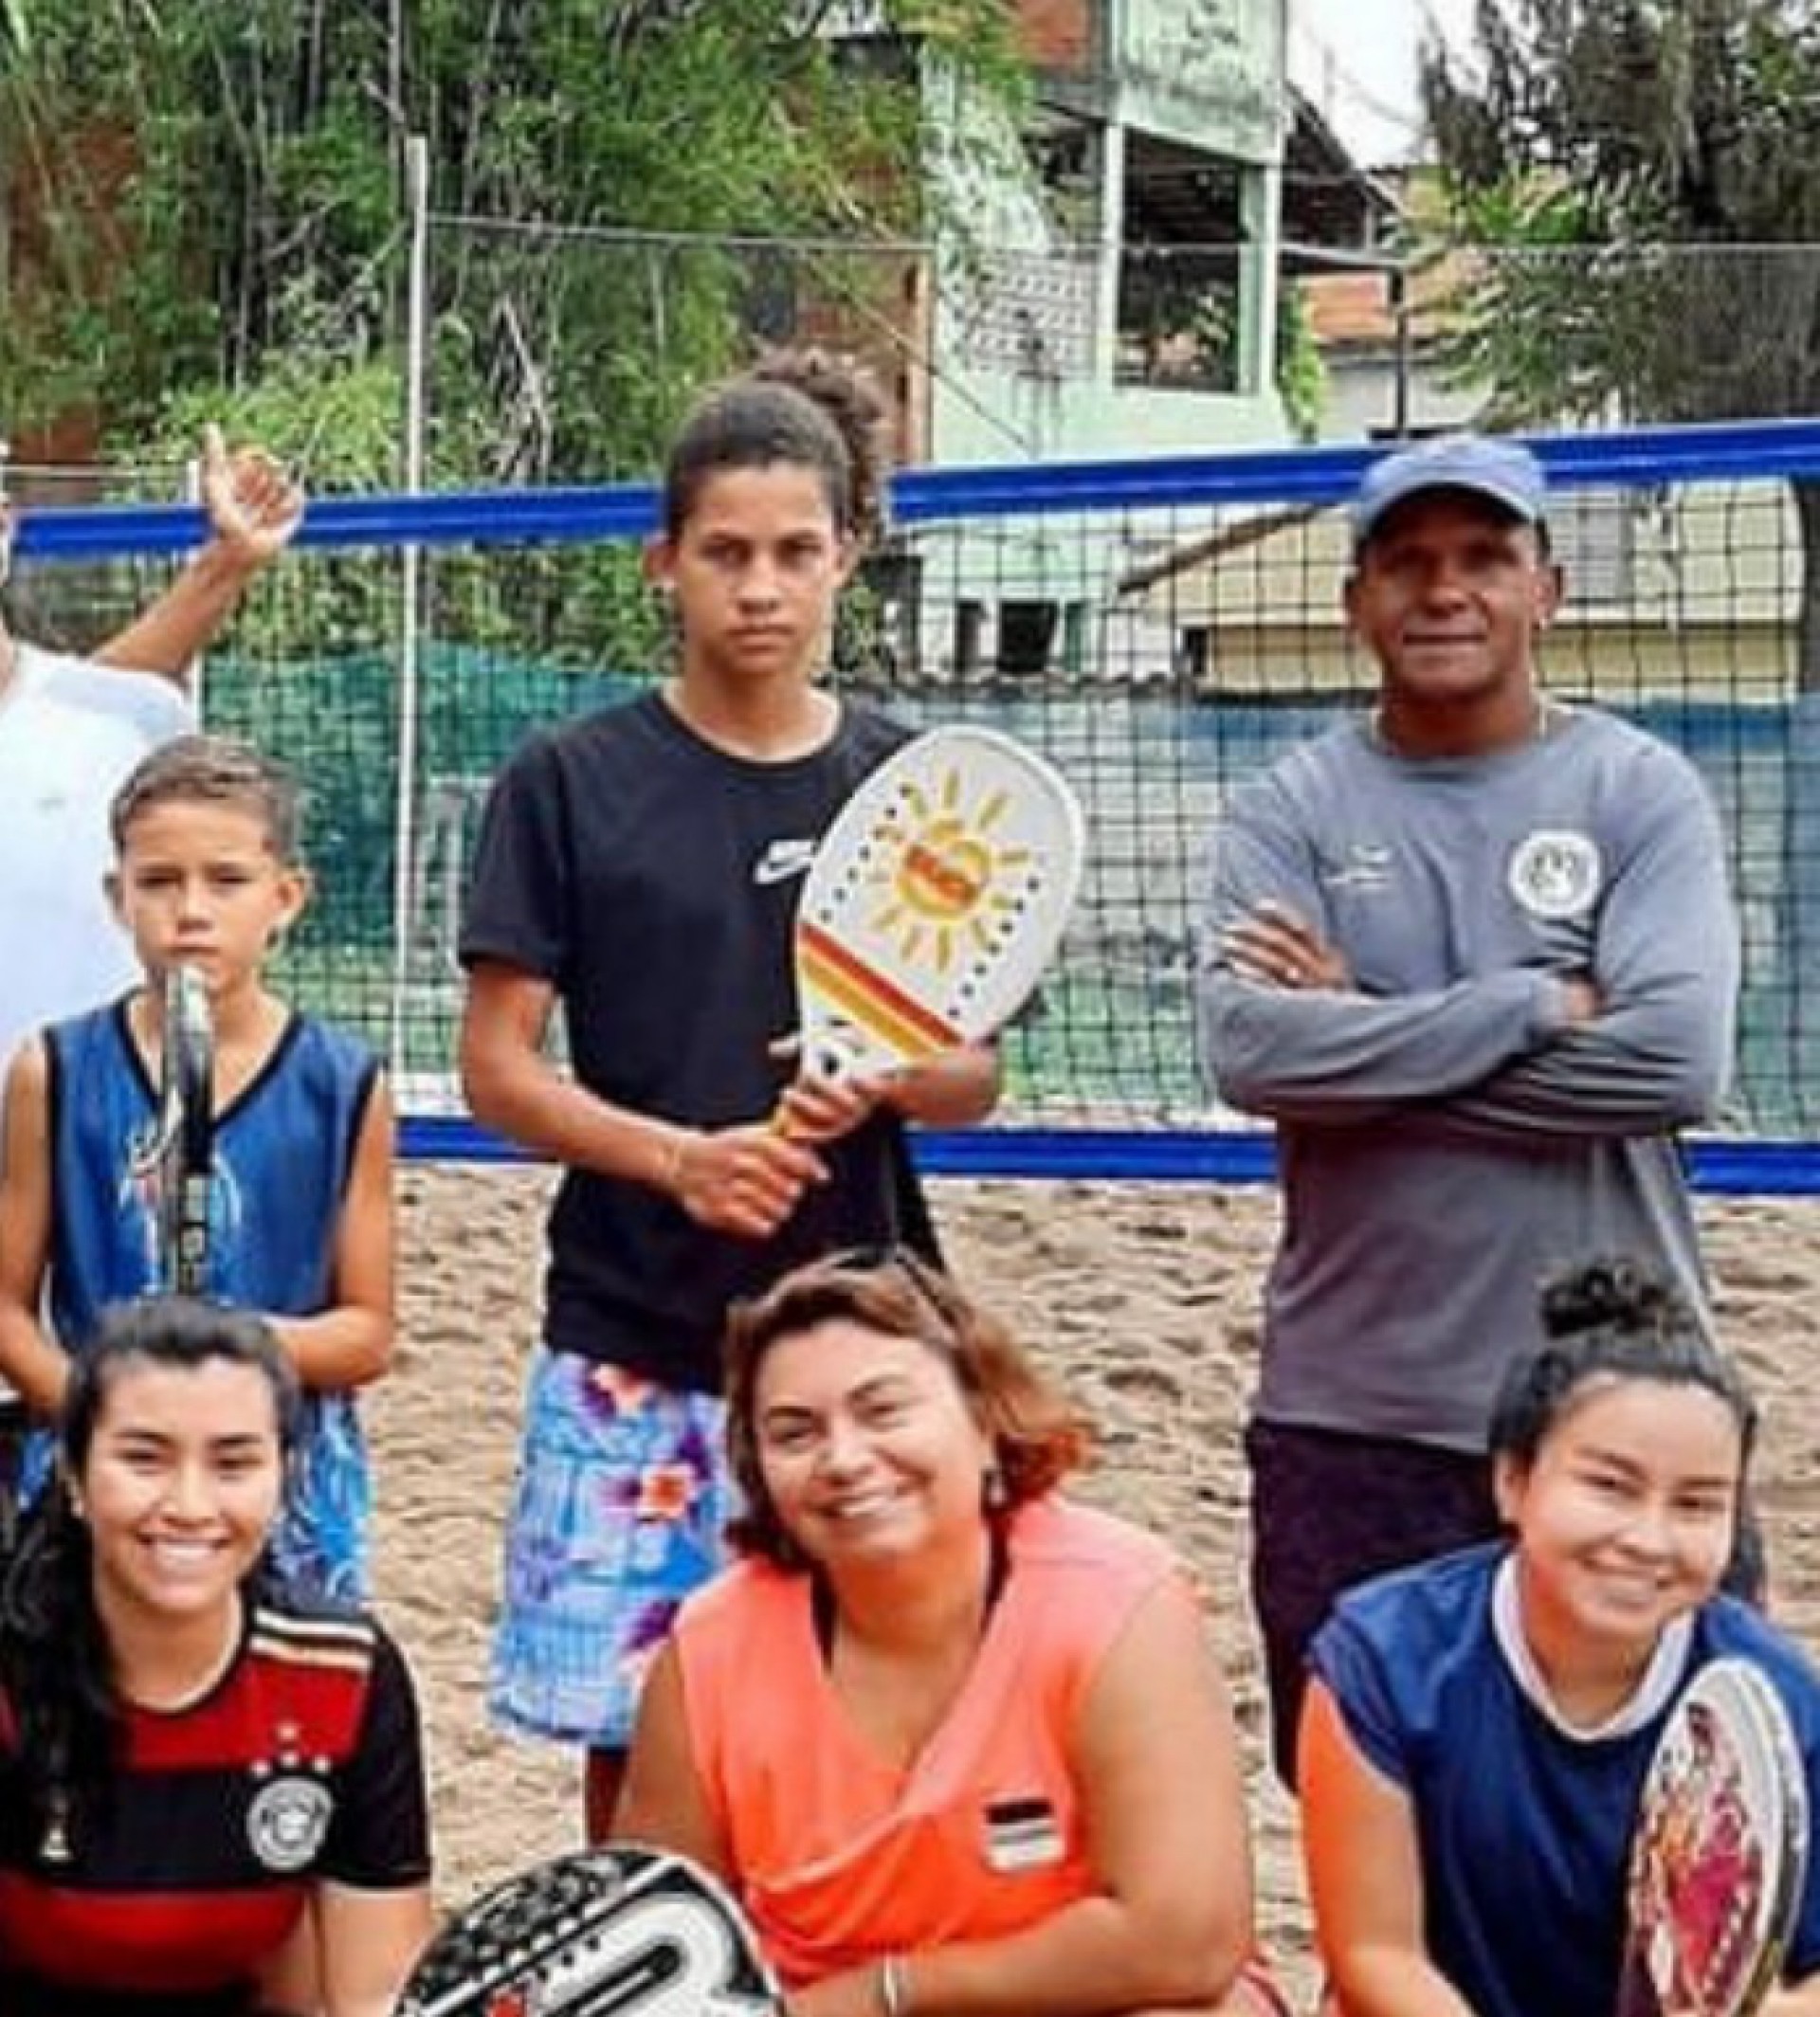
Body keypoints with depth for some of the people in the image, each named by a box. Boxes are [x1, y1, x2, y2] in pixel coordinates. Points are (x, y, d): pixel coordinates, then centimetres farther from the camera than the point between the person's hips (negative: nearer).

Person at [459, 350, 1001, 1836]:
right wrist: (680, 1157, -18)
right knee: (630, 1731, 1)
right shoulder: (573, 784, 1)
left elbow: (979, 1075, 10)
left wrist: (886, 1084, -13)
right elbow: (498, 1069, -1)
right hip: (636, 1342, -2)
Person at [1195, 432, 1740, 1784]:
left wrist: (1368, 1037, -11)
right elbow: (1250, 1049, -14)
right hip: (1351, 1417, 1)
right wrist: (1536, 1006, -15)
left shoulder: (1641, 793, 2)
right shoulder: (1291, 812, 4)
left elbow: (1678, 1058, -14)